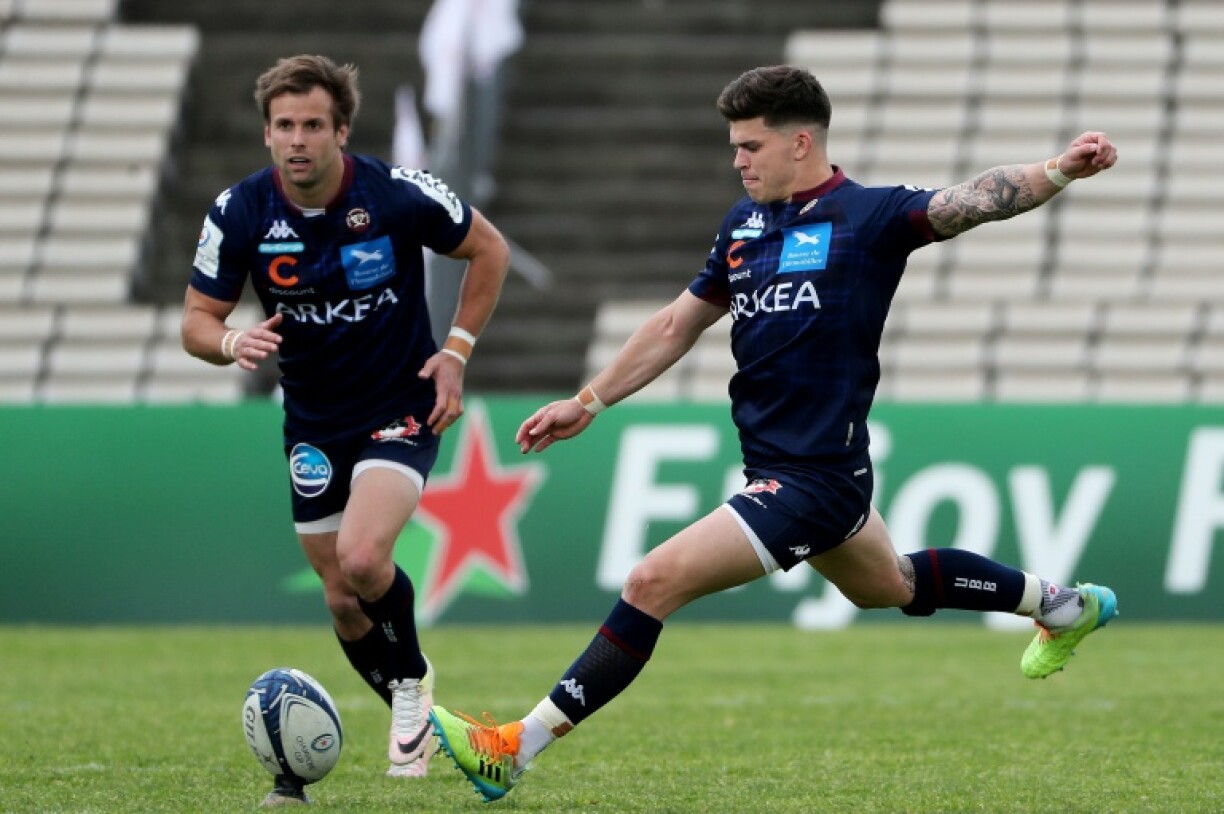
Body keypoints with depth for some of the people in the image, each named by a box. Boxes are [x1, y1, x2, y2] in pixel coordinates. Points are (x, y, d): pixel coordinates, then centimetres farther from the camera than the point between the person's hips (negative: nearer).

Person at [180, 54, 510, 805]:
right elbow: (198, 319, -5)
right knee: (344, 601, 8)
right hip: (314, 425, 4)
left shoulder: (399, 194, -18)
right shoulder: (241, 212, -13)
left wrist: (457, 351, -8)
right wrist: (231, 342, -29)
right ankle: (413, 715, 33)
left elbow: (489, 249, -1)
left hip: (402, 407, -4)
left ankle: (412, 680, 4)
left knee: (362, 559, -25)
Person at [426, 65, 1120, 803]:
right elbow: (678, 325, 19)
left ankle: (517, 748, -13)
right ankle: (1062, 604, 50)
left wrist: (1060, 171, -41)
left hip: (812, 480, -10)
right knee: (891, 586, 31)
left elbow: (976, 201, -24)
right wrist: (587, 404, 20)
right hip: (783, 468, 10)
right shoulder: (746, 223, 9)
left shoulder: (867, 216, -12)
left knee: (654, 583, -16)